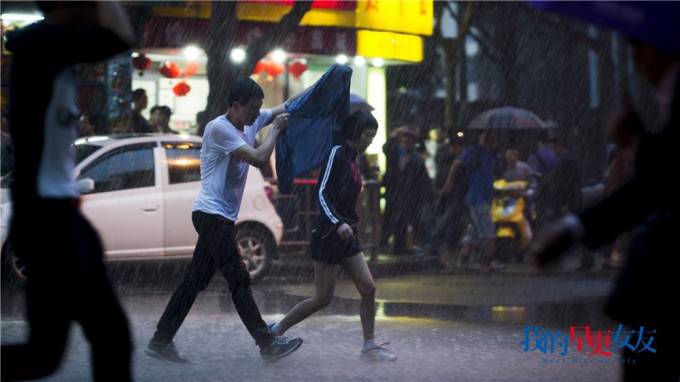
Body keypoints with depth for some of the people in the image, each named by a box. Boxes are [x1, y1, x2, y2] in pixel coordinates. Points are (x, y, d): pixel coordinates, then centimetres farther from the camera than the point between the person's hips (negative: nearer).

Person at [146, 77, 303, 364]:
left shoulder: (250, 121, 11)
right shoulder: (219, 128, -15)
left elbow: (286, 108, 20)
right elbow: (259, 158, -21)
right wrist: (276, 129, -7)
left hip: (221, 217, 9)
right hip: (212, 214, -9)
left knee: (195, 281, 8)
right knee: (238, 280, -7)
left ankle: (161, 342, 10)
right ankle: (268, 344, -5)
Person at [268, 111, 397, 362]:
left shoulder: (352, 157, 14)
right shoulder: (337, 153, -12)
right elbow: (322, 193, -20)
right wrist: (338, 224, -30)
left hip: (347, 236, 9)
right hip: (328, 236, -9)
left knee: (368, 288, 1)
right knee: (323, 298, -2)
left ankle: (369, 347, 7)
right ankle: (276, 330, 12)